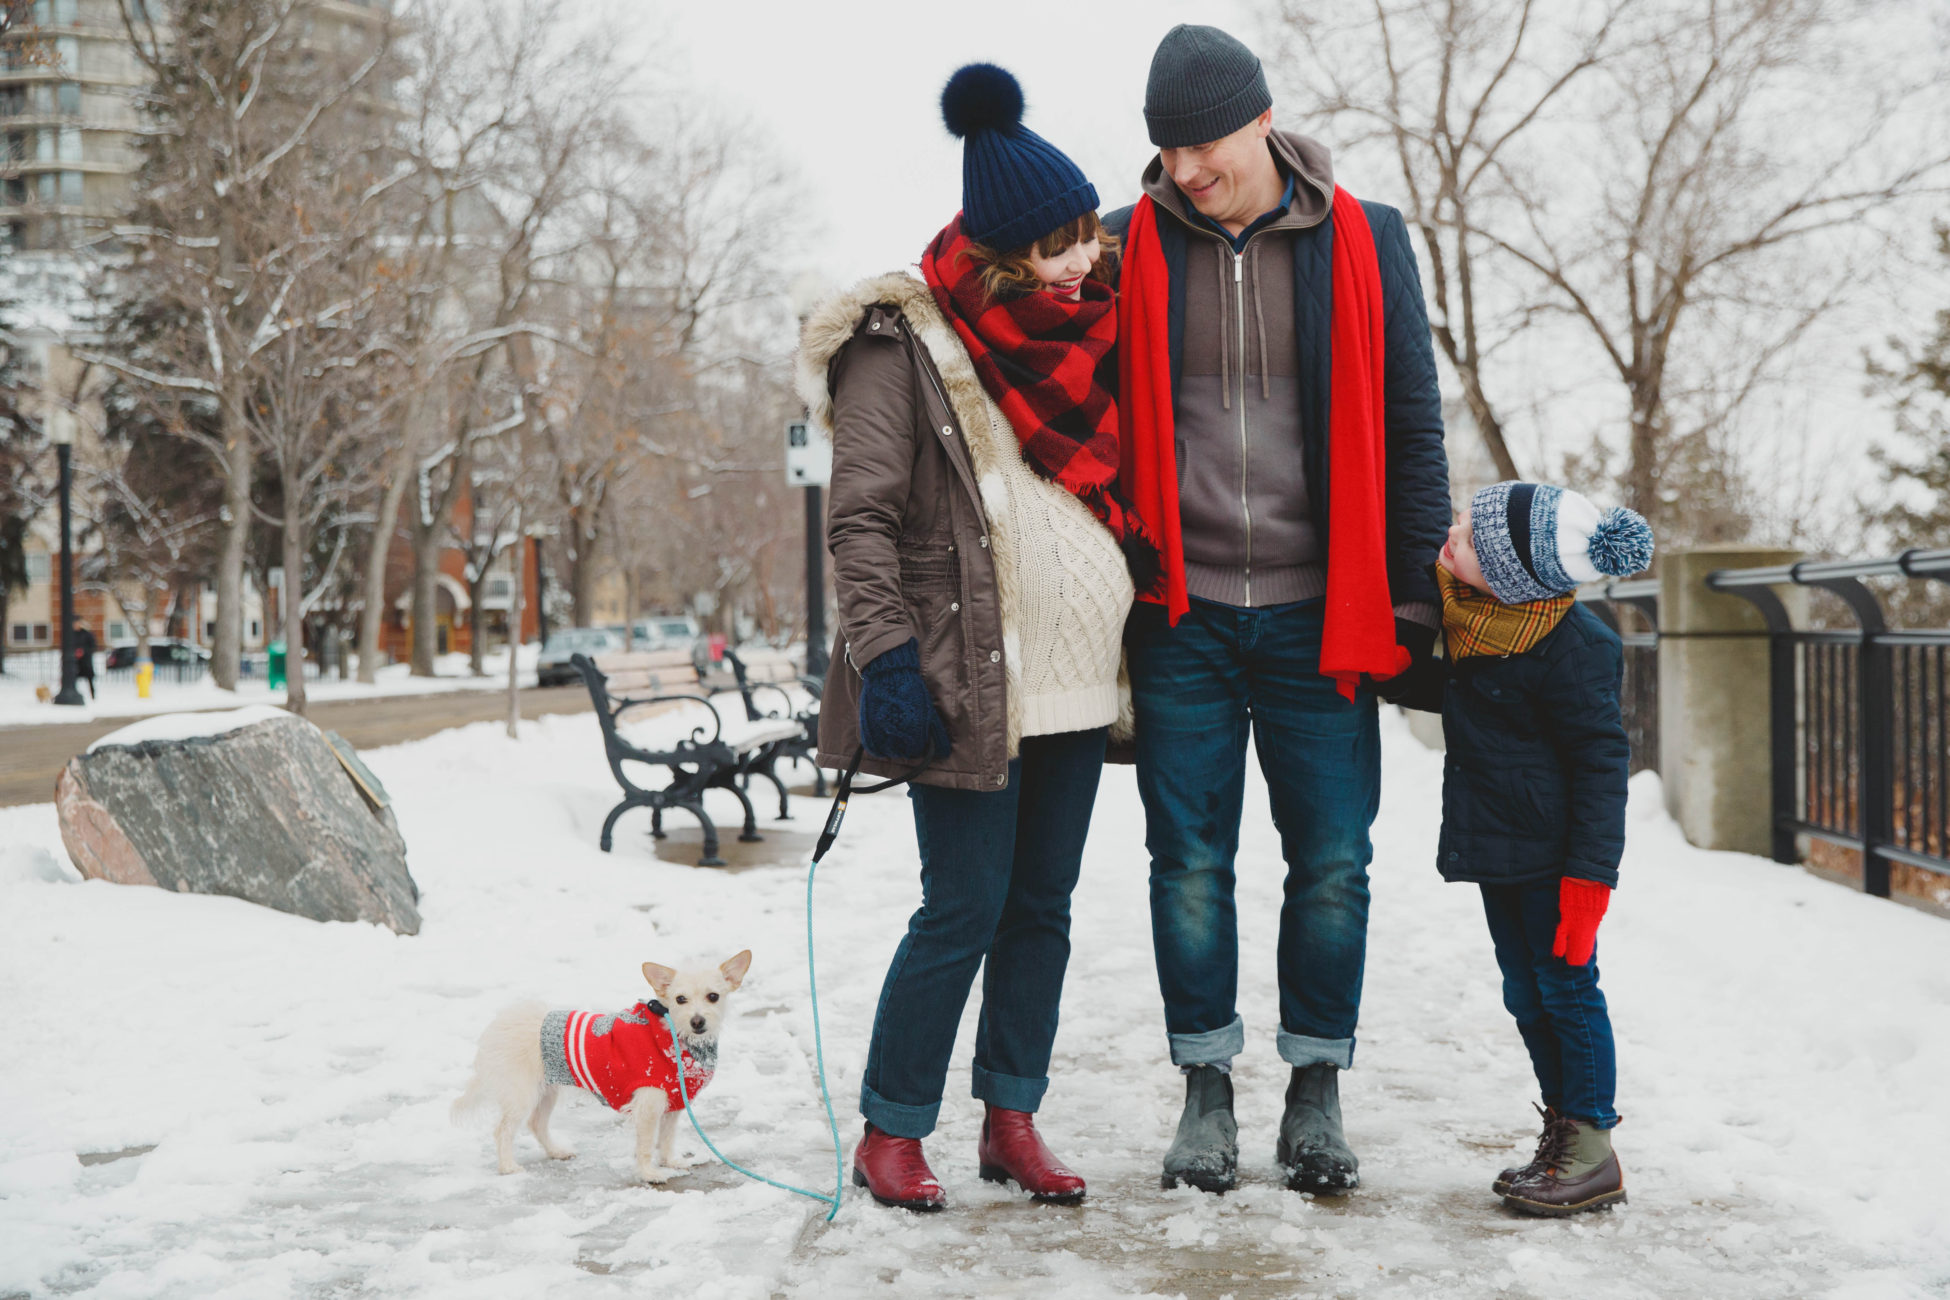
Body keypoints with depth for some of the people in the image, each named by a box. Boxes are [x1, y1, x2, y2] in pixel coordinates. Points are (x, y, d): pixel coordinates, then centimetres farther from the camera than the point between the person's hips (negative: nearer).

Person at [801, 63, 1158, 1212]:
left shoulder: (1094, 331, 13)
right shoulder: (907, 340, -7)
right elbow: (862, 519, -10)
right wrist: (885, 658, -19)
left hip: (1079, 677, 6)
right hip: (967, 681, -6)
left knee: (1043, 905, 11)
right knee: (965, 909, -4)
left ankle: (1013, 1120, 22)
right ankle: (891, 1132, 10)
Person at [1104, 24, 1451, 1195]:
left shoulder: (1364, 243, 2)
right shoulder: (1130, 250, 3)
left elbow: (1411, 428, 6)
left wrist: (1415, 595, 2)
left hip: (1318, 613, 0)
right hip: (1182, 615, 1)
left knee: (1333, 863, 3)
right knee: (1190, 864, 5)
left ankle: (1317, 1095, 18)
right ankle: (1208, 1089, 18)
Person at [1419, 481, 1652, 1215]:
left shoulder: (1570, 648, -22)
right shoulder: (1461, 606, 2)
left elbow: (1602, 762, -18)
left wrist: (1590, 874, -19)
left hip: (1550, 850, -8)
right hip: (1494, 844, 8)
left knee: (1566, 986, -1)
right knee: (1526, 994, 14)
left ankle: (1592, 1149, 9)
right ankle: (1561, 1131, 25)